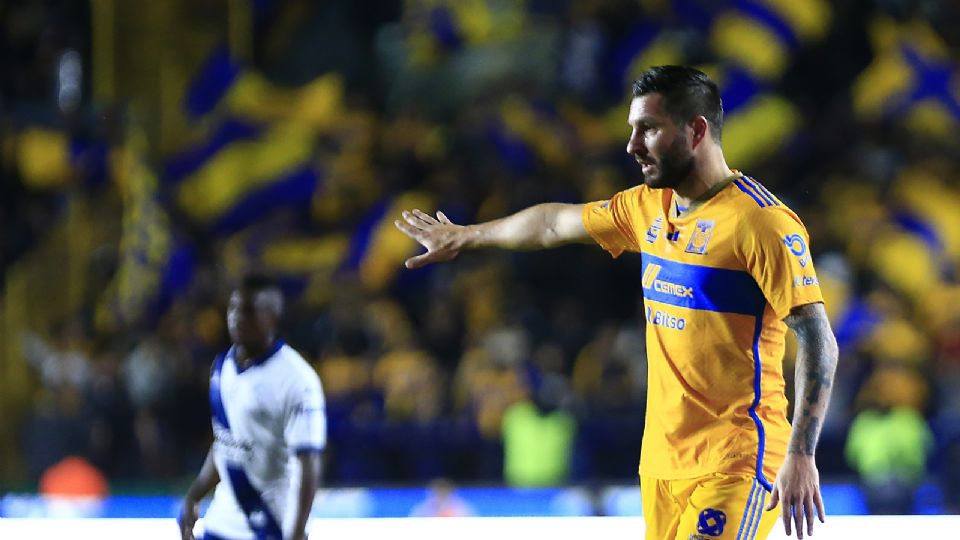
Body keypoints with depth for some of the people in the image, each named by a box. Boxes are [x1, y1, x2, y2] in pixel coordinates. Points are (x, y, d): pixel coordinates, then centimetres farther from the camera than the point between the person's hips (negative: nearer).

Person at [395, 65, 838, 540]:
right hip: (662, 462, 8)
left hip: (734, 465, -8)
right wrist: (465, 236, 43)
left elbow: (818, 341, -17)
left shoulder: (761, 221, -13)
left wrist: (801, 456, -24)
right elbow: (555, 222, 29)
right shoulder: (648, 208, 12)